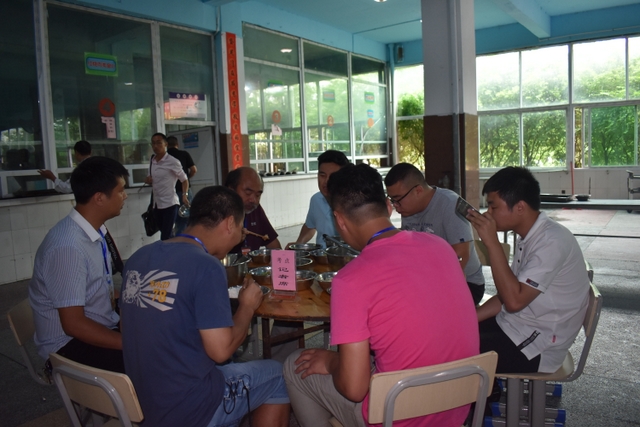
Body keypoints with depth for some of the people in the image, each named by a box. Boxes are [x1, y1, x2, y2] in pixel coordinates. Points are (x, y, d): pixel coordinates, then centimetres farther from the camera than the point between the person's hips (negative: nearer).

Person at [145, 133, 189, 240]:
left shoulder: (172, 161, -8)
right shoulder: (152, 161, 10)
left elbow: (184, 180, -4)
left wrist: (184, 195, -19)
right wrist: (148, 180, 0)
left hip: (170, 203, -7)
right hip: (156, 204, 7)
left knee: (165, 238, -9)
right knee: (164, 234, 15)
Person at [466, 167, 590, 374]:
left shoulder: (552, 241, -22)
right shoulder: (530, 236, 6)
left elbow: (514, 300, -29)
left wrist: (492, 243, -28)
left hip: (537, 345, -8)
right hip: (514, 325, 8)